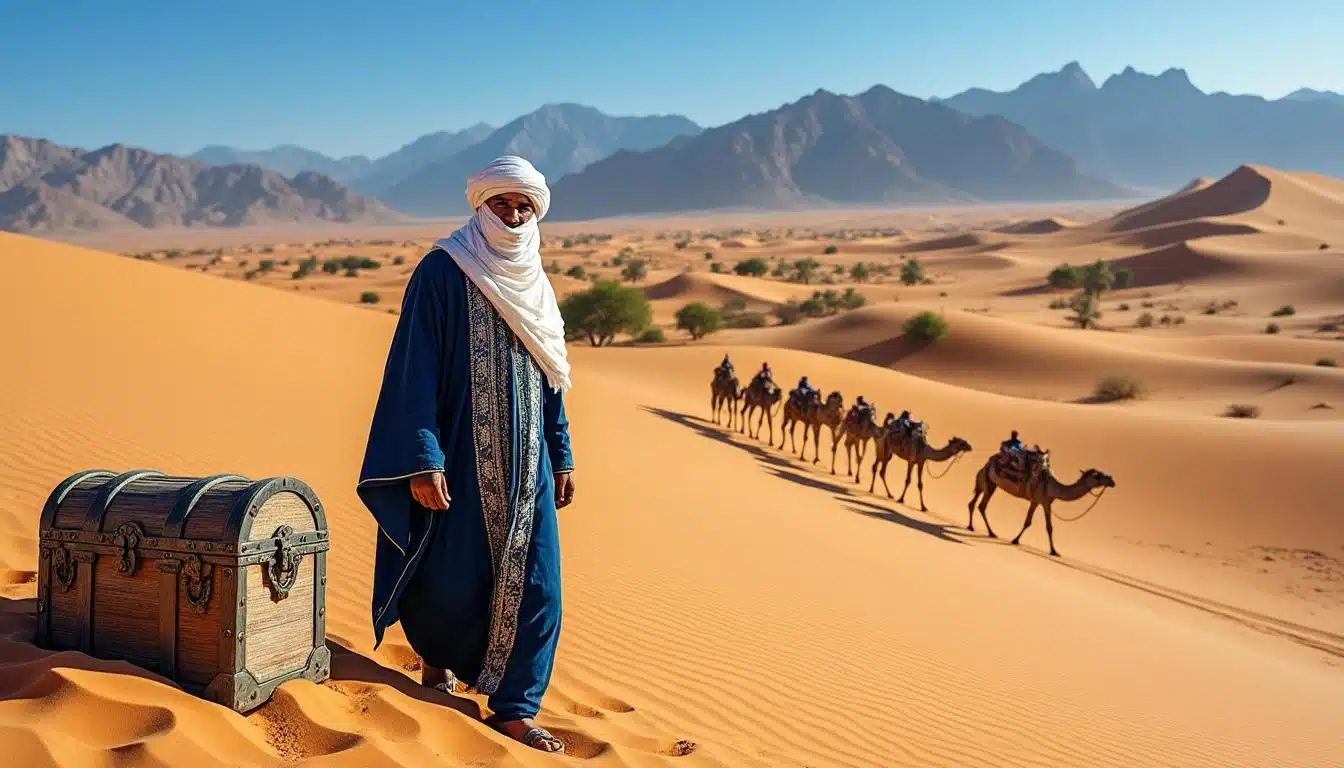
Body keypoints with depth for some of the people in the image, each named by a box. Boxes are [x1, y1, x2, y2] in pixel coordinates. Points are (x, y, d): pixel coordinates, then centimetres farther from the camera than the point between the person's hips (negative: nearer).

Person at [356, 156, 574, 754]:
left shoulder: (534, 284, 12)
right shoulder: (442, 272, -7)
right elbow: (416, 372, -13)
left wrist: (561, 455, 13)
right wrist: (423, 459, -20)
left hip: (525, 461, 5)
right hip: (460, 457, -5)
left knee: (534, 585, 0)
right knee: (455, 580, 1)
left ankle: (513, 709, 11)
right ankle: (438, 659, 33)